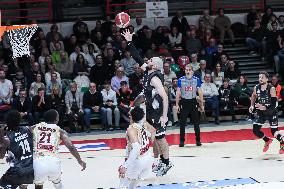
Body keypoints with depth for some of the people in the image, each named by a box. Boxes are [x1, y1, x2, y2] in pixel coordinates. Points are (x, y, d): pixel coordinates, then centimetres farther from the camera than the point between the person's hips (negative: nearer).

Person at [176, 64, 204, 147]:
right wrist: (177, 104, -2)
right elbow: (178, 93, 3)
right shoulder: (181, 80, 0)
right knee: (182, 123, 1)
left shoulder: (196, 80, 0)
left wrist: (202, 104, 2)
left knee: (196, 122, 4)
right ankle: (182, 141, 8)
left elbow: (200, 92, 4)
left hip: (193, 102, 0)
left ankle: (198, 140, 13)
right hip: (184, 102, 0)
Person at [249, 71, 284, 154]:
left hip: (271, 113, -4)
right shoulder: (256, 88, -6)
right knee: (255, 130, -5)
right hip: (261, 113, 4)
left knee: (274, 132, -4)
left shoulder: (271, 89, -20)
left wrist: (265, 107, -37)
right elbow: (253, 98, 14)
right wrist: (252, 106, -4)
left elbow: (274, 104, -24)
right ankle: (267, 141, 25)